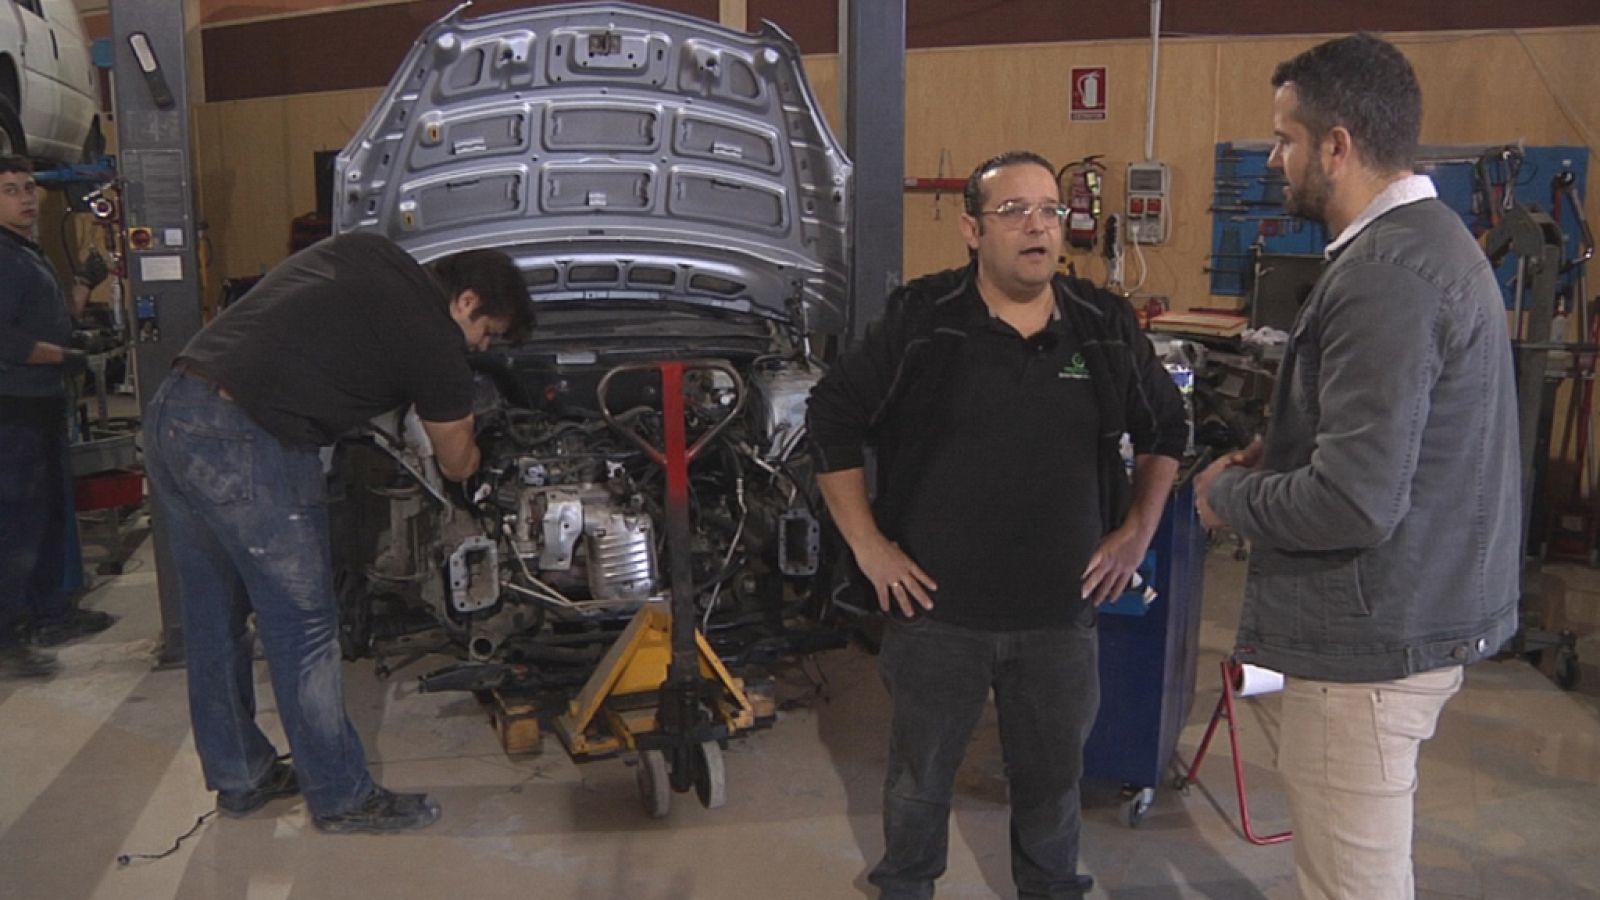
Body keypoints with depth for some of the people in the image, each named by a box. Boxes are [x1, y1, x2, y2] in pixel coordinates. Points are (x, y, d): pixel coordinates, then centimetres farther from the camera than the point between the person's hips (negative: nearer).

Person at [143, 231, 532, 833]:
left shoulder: (363, 253, 16)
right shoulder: (434, 343, -3)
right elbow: (457, 465, 11)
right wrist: (469, 451, 35)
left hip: (170, 410, 9)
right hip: (246, 447, -9)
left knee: (214, 619, 19)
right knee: (304, 628, 4)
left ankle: (239, 777, 35)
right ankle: (342, 798, 17)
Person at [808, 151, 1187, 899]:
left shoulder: (1106, 327, 1)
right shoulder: (918, 322, -8)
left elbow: (1166, 429, 15)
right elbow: (833, 416, -3)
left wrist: (1137, 533, 6)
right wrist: (866, 542, -6)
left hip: (1060, 612, 2)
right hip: (937, 606, -2)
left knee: (1052, 774, 19)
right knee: (920, 771, 16)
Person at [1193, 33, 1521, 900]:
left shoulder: (1384, 276, -23)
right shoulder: (1426, 238, 11)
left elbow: (1354, 502, -27)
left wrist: (1228, 492, -10)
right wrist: (1281, 457, 8)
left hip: (1375, 636, -10)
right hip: (1414, 609, 11)